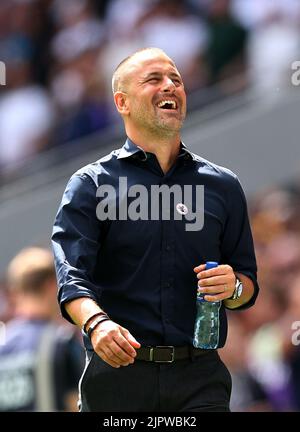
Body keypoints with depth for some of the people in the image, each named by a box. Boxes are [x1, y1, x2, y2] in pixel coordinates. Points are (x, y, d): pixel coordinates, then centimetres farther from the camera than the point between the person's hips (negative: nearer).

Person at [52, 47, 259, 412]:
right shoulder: (91, 184, 5)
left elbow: (248, 281, 17)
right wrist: (96, 323, -29)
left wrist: (234, 288, -7)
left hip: (200, 379, 2)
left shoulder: (223, 186, 15)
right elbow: (72, 275, -8)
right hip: (117, 374, -2)